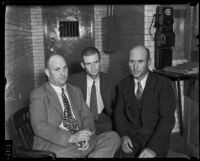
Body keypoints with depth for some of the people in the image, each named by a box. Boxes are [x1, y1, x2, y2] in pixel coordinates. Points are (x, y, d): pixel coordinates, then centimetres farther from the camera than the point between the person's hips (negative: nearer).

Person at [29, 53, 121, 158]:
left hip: (80, 142, 6)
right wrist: (71, 137, -21)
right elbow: (39, 127, -11)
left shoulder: (76, 91, 20)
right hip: (53, 146, -5)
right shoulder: (38, 95, 1)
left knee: (113, 137, -16)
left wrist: (86, 135, -8)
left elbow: (86, 116, 15)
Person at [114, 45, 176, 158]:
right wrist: (123, 135, -10)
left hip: (155, 138, -2)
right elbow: (119, 112, 8)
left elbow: (167, 118, -13)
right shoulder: (124, 84, 5)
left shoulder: (163, 84, -8)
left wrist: (153, 148, -24)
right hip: (131, 137, 2)